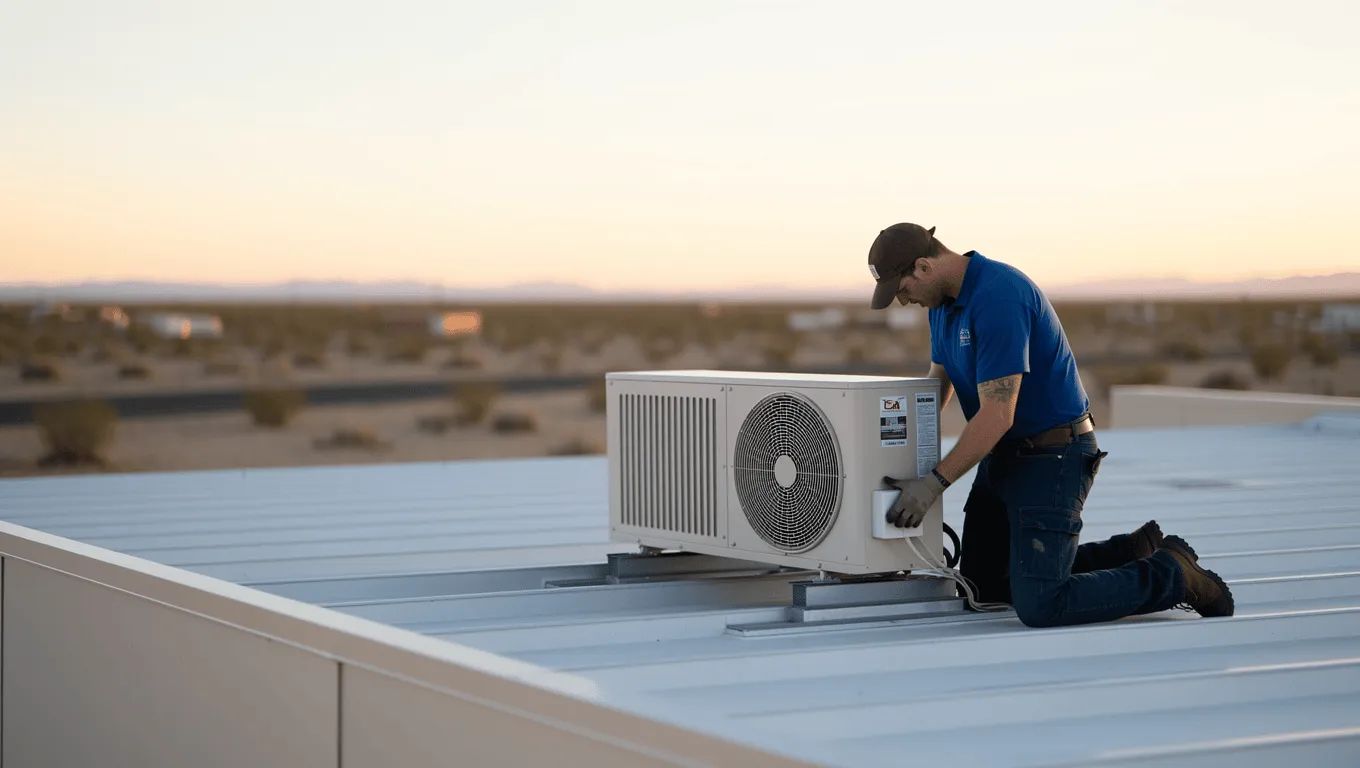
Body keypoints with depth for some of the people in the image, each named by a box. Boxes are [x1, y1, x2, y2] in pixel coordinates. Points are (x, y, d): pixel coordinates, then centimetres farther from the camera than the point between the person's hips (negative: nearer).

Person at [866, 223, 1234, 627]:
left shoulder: (999, 295, -25)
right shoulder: (945, 299, 6)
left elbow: (998, 415, -27)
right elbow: (938, 384, 21)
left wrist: (934, 483, -22)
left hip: (1053, 457, -10)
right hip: (1003, 454, 10)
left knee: (1040, 605, -19)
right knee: (982, 586, 17)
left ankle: (1170, 575, 1)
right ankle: (1129, 554, 23)